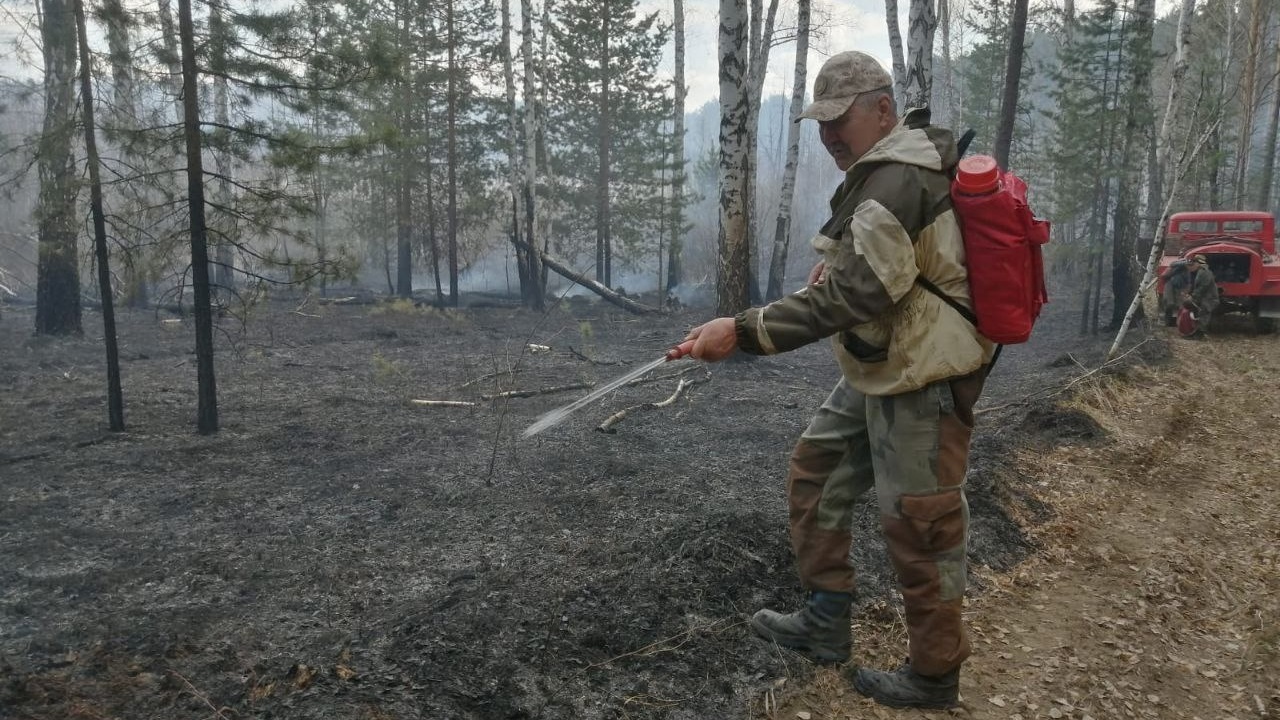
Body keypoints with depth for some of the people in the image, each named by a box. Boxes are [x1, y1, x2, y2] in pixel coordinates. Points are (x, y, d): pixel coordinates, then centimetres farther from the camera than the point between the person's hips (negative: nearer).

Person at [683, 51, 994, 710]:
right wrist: (840, 262, 7)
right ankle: (825, 622, 26)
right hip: (880, 370, 11)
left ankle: (933, 677, 21)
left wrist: (743, 331, -32)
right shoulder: (889, 167, 10)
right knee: (815, 471, 15)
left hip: (922, 380, -11)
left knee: (918, 524, 2)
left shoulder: (897, 182, -23)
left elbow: (850, 297, -30)